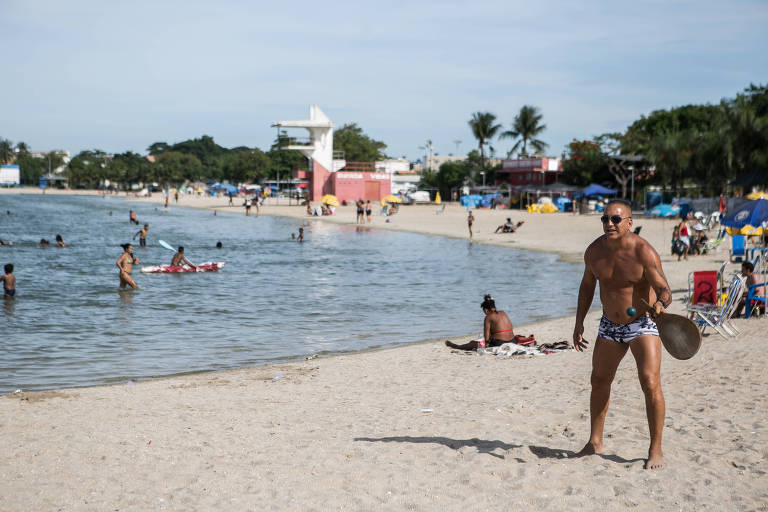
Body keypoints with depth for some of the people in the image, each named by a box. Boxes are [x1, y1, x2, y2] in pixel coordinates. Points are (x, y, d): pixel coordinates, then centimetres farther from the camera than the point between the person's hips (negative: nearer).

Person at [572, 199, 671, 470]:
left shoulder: (643, 252, -21)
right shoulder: (595, 250, -5)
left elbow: (664, 289, -25)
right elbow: (587, 285, 10)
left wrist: (660, 303, -48)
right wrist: (579, 322, 7)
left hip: (643, 324, -6)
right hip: (610, 325, 6)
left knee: (650, 383, -17)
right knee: (599, 381, 13)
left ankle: (655, 450, -5)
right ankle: (595, 442, 28)